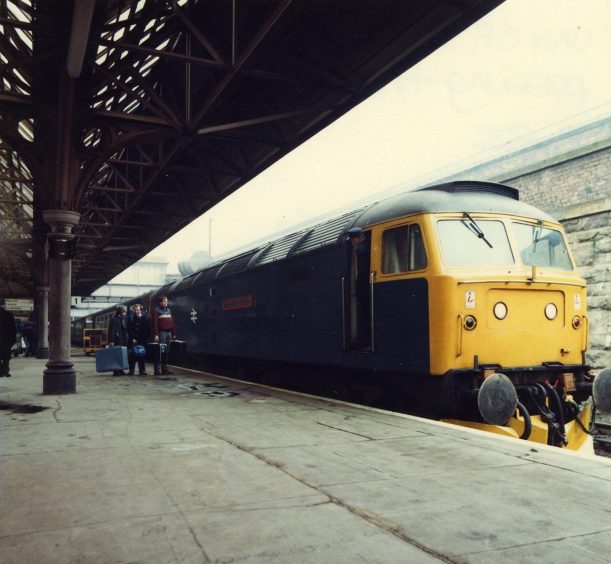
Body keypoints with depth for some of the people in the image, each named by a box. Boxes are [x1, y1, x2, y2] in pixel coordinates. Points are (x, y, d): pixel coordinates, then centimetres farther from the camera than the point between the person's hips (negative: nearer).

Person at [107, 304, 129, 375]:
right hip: (117, 341, -7)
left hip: (124, 340, 7)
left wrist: (127, 338, 14)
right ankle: (116, 371, -1)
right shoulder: (113, 319, -7)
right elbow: (111, 331, -12)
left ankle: (120, 370, 15)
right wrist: (111, 341, -18)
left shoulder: (124, 319, 14)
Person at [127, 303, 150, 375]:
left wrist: (147, 338, -2)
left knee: (141, 355, 2)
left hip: (142, 340, 0)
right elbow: (129, 330, -1)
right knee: (132, 355, -2)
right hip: (133, 340, 0)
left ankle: (142, 371, 6)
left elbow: (148, 329, 5)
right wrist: (132, 338, -8)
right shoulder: (131, 318, 3)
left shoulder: (144, 318, 5)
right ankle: (131, 370, 5)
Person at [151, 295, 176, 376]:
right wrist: (155, 334, -18)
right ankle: (158, 370, -4)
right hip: (161, 332, -7)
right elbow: (154, 323, -11)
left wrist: (173, 333, 15)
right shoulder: (156, 310, -3)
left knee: (166, 352, 8)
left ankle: (164, 369, 15)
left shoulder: (168, 310, 19)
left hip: (168, 333, 7)